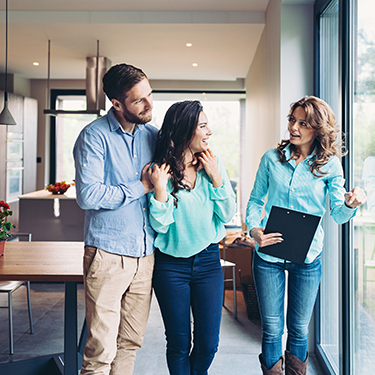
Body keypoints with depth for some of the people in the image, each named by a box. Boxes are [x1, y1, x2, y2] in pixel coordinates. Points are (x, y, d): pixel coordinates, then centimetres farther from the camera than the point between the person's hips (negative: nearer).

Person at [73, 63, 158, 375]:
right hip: (108, 255, -5)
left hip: (146, 254, 6)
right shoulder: (94, 136, -8)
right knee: (102, 349, -1)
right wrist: (141, 187, -11)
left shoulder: (152, 135, 10)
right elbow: (88, 195, -18)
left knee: (131, 342, 15)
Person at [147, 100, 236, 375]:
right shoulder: (160, 170, -9)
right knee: (179, 344, 8)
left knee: (208, 343, 8)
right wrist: (160, 188, -23)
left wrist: (216, 177, -11)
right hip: (171, 266, -2)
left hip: (208, 261, 3)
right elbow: (160, 225, -10)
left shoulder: (213, 164, -1)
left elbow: (227, 215, -3)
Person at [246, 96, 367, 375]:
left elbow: (338, 215, -4)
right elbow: (255, 200, 6)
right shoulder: (272, 158, 0)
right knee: (271, 329, 7)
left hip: (308, 257, 0)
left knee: (299, 329, 13)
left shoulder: (329, 165, -2)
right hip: (268, 256, 0)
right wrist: (254, 229, -13)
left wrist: (350, 204, -26)